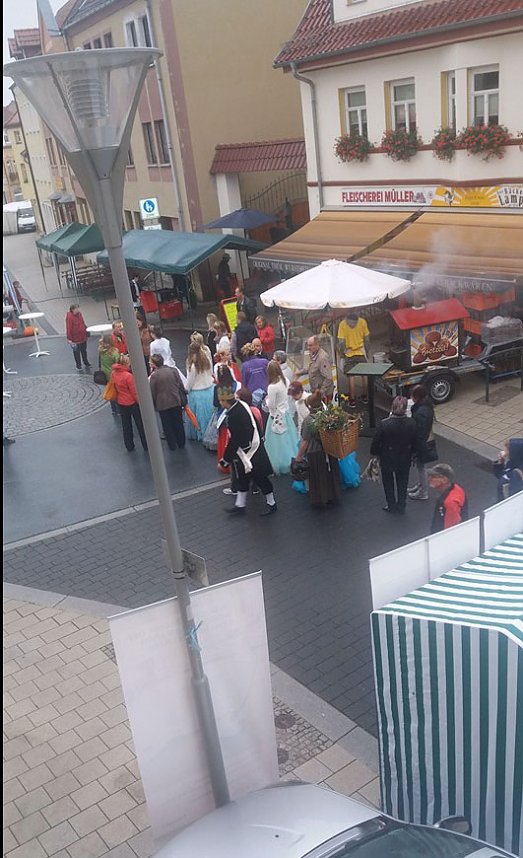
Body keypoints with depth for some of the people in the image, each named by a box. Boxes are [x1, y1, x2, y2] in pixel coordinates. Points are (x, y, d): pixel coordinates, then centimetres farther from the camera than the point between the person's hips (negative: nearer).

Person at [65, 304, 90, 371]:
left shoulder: (79, 314, 0)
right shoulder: (69, 317, -23)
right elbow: (68, 328, -22)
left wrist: (85, 330, 22)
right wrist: (69, 338, -22)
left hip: (83, 337, 7)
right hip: (75, 339, -7)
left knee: (84, 351, 22)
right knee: (77, 353, 8)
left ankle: (86, 363, 39)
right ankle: (78, 366, 22)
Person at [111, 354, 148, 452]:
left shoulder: (113, 374, -6)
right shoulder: (128, 376, -25)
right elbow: (134, 392, -17)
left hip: (121, 403, 6)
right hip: (132, 403, -6)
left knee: (126, 426, 17)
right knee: (140, 425, 10)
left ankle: (129, 447, 26)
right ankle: (146, 446, 21)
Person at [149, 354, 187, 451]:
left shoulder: (154, 375, -13)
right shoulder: (173, 370, -3)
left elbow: (152, 393, -7)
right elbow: (181, 386, 0)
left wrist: (153, 405, 7)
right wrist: (184, 401, 9)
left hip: (163, 404, -3)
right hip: (176, 402, 3)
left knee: (167, 426, 12)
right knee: (178, 423, 16)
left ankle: (172, 445, 20)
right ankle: (181, 443, 27)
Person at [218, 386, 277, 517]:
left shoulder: (233, 417, -30)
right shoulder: (242, 404, -4)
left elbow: (233, 442, -24)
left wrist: (224, 460, -14)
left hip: (247, 451, -10)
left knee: (259, 478, 7)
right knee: (242, 478, 18)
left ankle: (271, 504, 23)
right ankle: (240, 506, 29)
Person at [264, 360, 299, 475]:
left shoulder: (272, 387, -25)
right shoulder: (284, 381, -4)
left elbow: (271, 405, -20)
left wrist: (267, 399, -1)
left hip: (277, 416, -7)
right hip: (286, 413, 7)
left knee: (278, 443, 5)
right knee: (289, 439, 17)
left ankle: (279, 466, 15)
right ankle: (292, 461, 29)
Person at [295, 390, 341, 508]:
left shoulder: (308, 420, -25)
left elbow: (305, 442, -21)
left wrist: (299, 456, -10)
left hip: (315, 453, -5)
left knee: (318, 476, 14)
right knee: (330, 473, 22)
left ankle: (319, 499, 29)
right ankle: (333, 497, 39)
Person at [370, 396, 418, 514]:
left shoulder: (385, 424, -29)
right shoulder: (411, 423, -21)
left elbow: (376, 442, -17)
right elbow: (415, 442, -6)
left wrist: (374, 454, 4)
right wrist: (412, 454, 14)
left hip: (387, 460, -2)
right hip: (404, 460, 2)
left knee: (388, 483, 23)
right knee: (402, 483, 23)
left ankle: (392, 506, 38)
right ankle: (401, 507, 38)